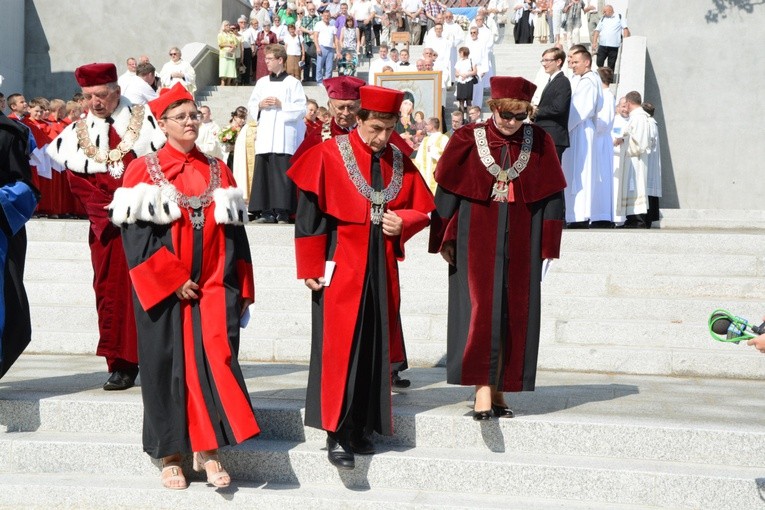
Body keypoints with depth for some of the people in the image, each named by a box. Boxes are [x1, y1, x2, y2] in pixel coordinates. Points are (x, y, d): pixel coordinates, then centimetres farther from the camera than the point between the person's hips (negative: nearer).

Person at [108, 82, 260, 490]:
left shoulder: (217, 171, 11)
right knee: (167, 365, 3)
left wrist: (240, 290, 6)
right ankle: (171, 455, 14)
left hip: (212, 289, 3)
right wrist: (173, 280, -15)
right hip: (162, 289, -2)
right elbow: (136, 232, -9)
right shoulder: (144, 169, -1)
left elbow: (235, 232, 11)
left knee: (213, 361, -8)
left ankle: (207, 450, 0)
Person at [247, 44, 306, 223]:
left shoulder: (292, 83, 3)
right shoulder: (262, 82, 17)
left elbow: (301, 109, -2)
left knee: (282, 173, -9)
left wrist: (281, 105, -12)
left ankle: (282, 212, -7)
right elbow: (251, 106, 18)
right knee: (263, 173, -1)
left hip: (284, 137, -4)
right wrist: (260, 105, -2)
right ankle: (267, 212, 1)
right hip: (265, 136, 4)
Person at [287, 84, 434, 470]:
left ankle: (361, 427, 18)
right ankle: (337, 434, -2)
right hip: (340, 266, -5)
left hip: (381, 266, 5)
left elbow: (422, 209, 16)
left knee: (374, 348, 8)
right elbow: (309, 216, -7)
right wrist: (311, 268, -10)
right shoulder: (329, 156, -6)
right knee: (339, 348, -7)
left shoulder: (399, 163, 8)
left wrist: (402, 222, -7)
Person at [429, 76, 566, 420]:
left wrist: (547, 244, 3)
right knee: (480, 311, -9)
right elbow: (446, 190, 1)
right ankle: (483, 388, -6)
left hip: (520, 245, 2)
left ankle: (499, 388, 12)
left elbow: (552, 195, 6)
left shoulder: (539, 144, 3)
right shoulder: (468, 140, -2)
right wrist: (445, 238, -2)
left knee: (514, 317, 4)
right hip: (476, 241, -2)